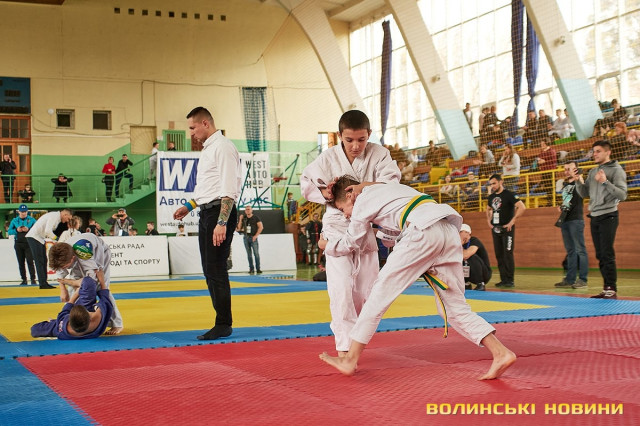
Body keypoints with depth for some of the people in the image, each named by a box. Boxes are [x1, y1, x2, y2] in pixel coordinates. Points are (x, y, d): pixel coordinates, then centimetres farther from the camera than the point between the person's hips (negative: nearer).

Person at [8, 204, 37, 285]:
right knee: (21, 263, 5)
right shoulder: (14, 220, 10)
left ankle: (33, 279, -8)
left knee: (30, 261, -11)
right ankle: (24, 280, 11)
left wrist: (28, 229, -19)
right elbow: (9, 231, 6)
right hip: (18, 244, 3)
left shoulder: (31, 220, 3)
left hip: (28, 243, -3)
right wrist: (17, 230, -12)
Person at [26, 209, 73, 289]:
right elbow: (47, 231, -25)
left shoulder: (57, 218, 14)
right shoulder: (54, 216, -17)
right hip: (34, 237, -10)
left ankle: (44, 283, 13)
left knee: (43, 261, 10)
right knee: (39, 261, -9)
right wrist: (56, 238, -15)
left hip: (39, 237, 10)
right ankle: (42, 284, -8)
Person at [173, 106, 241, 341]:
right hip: (207, 214, 10)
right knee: (210, 270, 11)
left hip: (220, 212, -10)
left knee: (216, 269, -8)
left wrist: (222, 223, -23)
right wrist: (189, 206, 24)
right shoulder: (208, 148, 19)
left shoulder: (223, 147, -13)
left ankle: (223, 324, -1)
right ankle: (223, 321, 18)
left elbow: (229, 189, -19)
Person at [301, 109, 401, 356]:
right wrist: (325, 193, -24)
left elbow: (391, 181, -18)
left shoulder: (378, 154, -8)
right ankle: (344, 347, -9)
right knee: (341, 289, -13)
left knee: (366, 290, 10)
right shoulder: (328, 158, -10)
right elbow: (307, 184, -3)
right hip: (337, 228, -2)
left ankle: (356, 341, 29)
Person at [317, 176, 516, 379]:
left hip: (425, 231, -8)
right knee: (453, 307, 12)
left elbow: (350, 244, 24)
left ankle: (350, 360, 2)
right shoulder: (388, 188, 35)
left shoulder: (362, 201, 12)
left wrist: (326, 245, 41)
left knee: (382, 289, 0)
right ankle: (500, 353, 0)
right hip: (450, 232, 8)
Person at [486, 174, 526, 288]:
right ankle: (503, 280, 14)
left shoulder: (509, 194, -9)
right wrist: (489, 220, 15)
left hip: (507, 228, -7)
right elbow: (488, 209, 32)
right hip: (495, 229, 7)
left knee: (508, 254, -8)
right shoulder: (491, 197, 12)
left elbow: (522, 207, -18)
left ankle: (510, 280, -5)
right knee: (499, 255, 8)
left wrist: (512, 221, -18)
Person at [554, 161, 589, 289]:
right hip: (565, 220, 8)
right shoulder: (564, 184, 18)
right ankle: (570, 279, 15)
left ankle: (582, 279, -5)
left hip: (576, 220, -8)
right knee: (570, 251, 11)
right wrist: (561, 207, 11)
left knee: (579, 249, -7)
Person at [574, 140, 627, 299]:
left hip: (608, 216, -7)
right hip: (594, 217, 7)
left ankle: (612, 290, -5)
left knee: (607, 255, -9)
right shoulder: (593, 172, 13)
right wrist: (578, 180, -1)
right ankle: (606, 289, 14)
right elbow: (584, 193, 16)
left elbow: (622, 195, -15)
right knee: (600, 255, 9)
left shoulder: (616, 170, -7)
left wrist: (605, 182, -25)